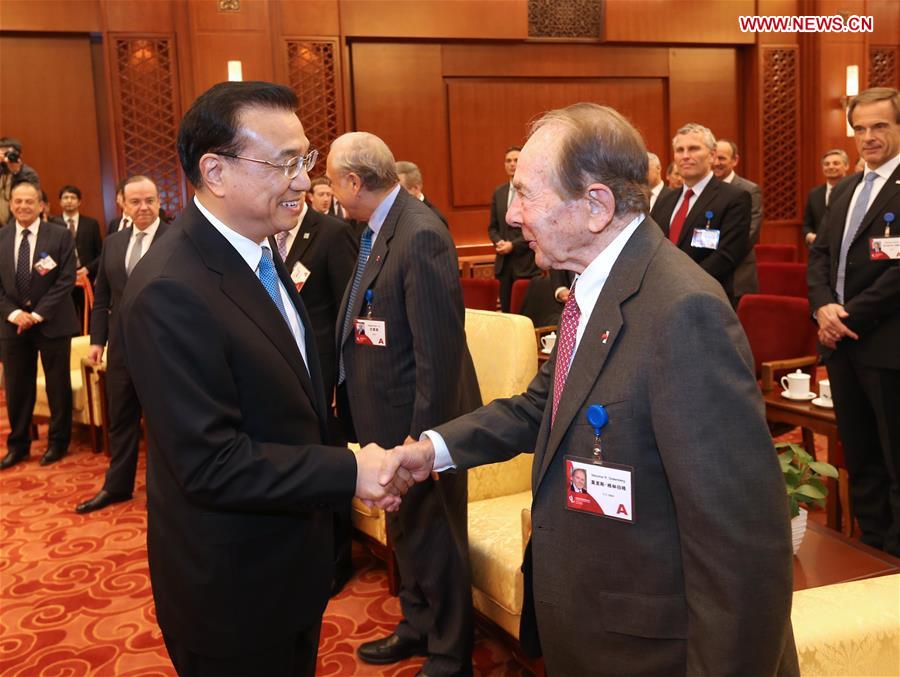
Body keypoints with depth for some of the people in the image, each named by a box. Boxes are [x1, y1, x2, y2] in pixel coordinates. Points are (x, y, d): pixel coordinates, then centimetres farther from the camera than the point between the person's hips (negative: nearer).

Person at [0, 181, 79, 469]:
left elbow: (66, 280, -8)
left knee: (58, 386, 7)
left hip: (52, 324, -3)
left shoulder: (60, 235, -4)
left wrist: (38, 314, -14)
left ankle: (58, 442, 21)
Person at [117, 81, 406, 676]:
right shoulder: (171, 293, -28)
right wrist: (349, 471, -23)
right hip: (232, 590, -8)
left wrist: (364, 468, 0)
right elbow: (212, 464, -29)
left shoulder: (259, 255, 2)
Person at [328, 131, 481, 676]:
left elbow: (439, 346, -25)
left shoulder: (421, 236, -24)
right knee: (406, 530, 24)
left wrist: (423, 435, -22)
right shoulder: (381, 228, 5)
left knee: (434, 538, 8)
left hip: (419, 420, -9)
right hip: (388, 415, 9)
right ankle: (417, 629, 44)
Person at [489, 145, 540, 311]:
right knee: (506, 310, 6)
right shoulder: (499, 192, 12)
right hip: (504, 263, 5)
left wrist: (514, 245, -13)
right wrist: (499, 242, -4)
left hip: (526, 262, -5)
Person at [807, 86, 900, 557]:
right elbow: (819, 254, 13)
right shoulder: (845, 189, 16)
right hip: (842, 343, 8)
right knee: (860, 460, 15)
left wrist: (851, 316, -15)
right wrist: (823, 307, -4)